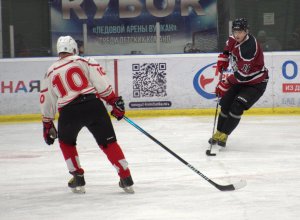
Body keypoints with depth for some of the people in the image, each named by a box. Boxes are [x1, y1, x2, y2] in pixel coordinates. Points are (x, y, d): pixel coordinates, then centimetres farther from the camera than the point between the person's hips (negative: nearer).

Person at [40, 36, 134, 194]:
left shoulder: (50, 72, 20)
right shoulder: (84, 61, 12)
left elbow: (46, 102, 24)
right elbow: (101, 83, -1)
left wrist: (47, 125, 34)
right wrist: (114, 101, 3)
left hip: (68, 112, 1)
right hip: (93, 105, -1)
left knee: (66, 142, 28)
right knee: (108, 142, 9)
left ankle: (78, 179, 22)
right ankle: (126, 180, 3)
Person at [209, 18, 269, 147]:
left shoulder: (249, 48, -33)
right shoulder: (234, 39, -7)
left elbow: (242, 74, -31)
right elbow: (228, 48, 21)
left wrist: (226, 83, -22)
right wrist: (222, 61, 8)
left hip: (256, 83, -8)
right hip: (240, 80, 8)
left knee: (237, 107, -20)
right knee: (225, 103, 2)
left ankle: (223, 135, -9)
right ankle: (218, 133, 15)